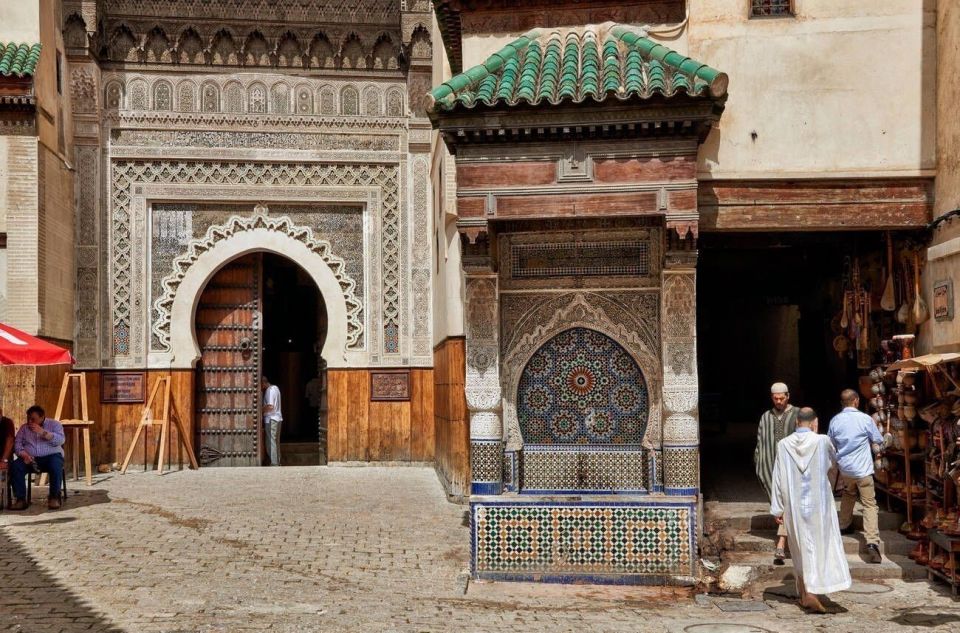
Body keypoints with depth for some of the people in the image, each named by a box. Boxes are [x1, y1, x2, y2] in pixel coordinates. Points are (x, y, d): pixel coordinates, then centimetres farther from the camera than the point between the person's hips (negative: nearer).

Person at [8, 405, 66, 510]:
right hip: (31, 459, 3)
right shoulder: (24, 428, 16)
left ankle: (54, 497, -22)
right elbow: (17, 443, 5)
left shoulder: (54, 424, 7)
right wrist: (24, 454, -15)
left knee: (56, 465, -37)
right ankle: (21, 499, -22)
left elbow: (60, 440, -9)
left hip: (51, 456, -3)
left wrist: (43, 432, -18)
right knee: (15, 466, -26)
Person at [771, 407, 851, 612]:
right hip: (819, 503, -2)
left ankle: (804, 594, 19)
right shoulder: (822, 441, -9)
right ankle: (812, 592, -14)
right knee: (820, 545, 2)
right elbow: (834, 464, 13)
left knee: (801, 549, 14)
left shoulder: (783, 445, -6)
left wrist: (777, 508, 4)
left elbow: (778, 478, -3)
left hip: (794, 505, 2)